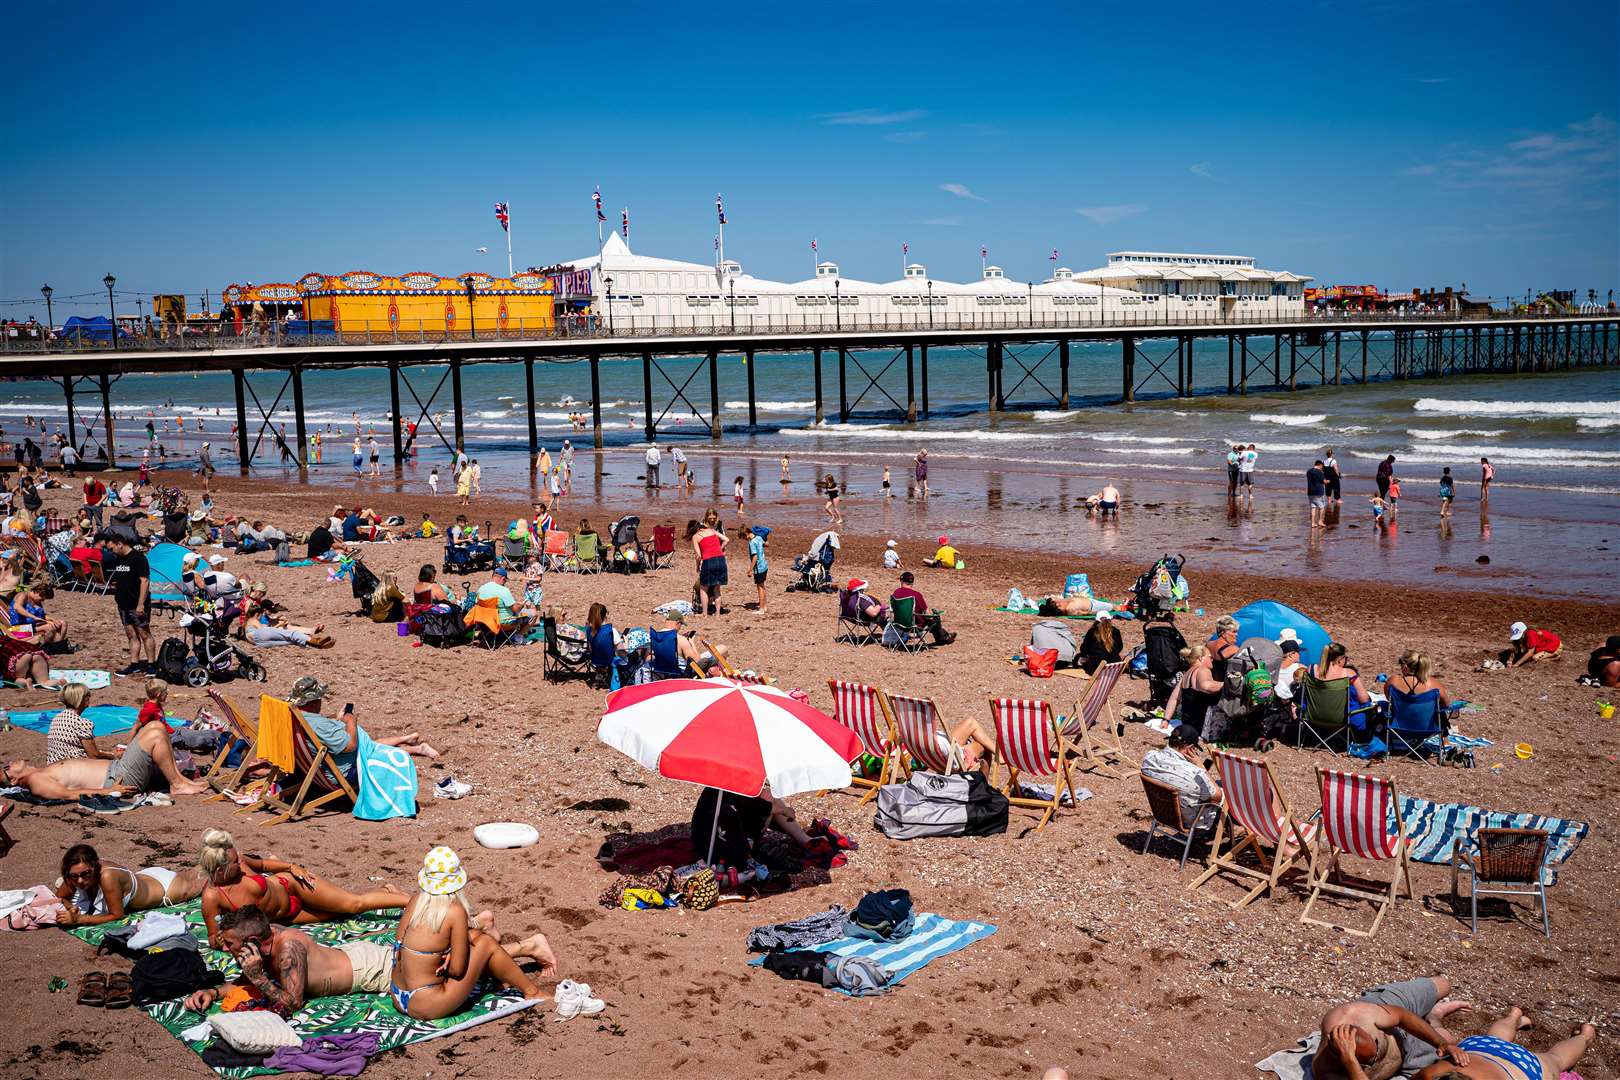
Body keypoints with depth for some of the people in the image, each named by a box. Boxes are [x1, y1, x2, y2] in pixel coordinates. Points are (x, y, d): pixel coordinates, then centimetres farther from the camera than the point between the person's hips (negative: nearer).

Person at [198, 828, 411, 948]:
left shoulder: (239, 861, -19)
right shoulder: (211, 897, -27)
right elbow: (213, 936, -14)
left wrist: (292, 866, -5)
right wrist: (218, 941, -36)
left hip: (288, 885, 1)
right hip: (285, 919, -1)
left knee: (353, 903, -6)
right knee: (348, 910, 0)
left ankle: (411, 901, 6)